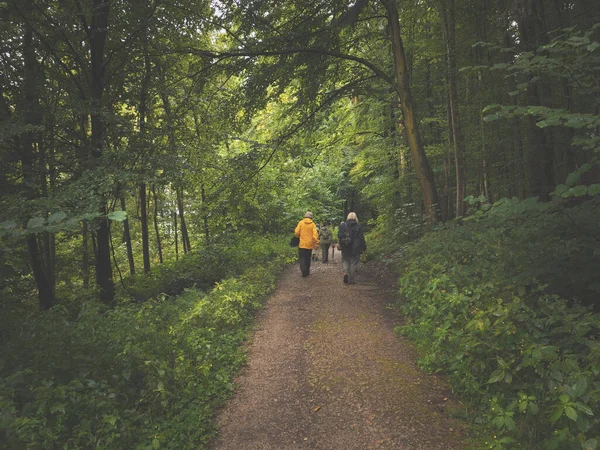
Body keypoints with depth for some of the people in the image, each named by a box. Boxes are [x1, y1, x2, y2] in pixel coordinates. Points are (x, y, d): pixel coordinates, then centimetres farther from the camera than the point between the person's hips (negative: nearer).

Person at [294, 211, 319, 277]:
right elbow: (315, 235, -9)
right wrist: (316, 243, -3)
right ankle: (307, 271, 23)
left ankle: (303, 270, -15)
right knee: (307, 258, 16)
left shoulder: (301, 222, -4)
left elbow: (296, 232, -7)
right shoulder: (312, 224, -1)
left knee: (302, 258, 3)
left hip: (302, 244, -2)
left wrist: (298, 237, 14)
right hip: (310, 244, 2)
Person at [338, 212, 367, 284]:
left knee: (345, 260, 18)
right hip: (355, 249, -1)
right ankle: (351, 280, 6)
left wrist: (340, 244, 16)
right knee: (353, 263, 6)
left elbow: (339, 236, 2)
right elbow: (361, 238, -1)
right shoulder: (358, 226, -2)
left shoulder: (343, 225, 1)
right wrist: (364, 247, 6)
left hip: (345, 248, 1)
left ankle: (345, 271, -8)